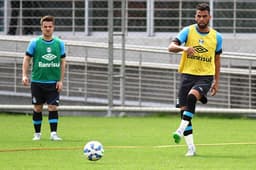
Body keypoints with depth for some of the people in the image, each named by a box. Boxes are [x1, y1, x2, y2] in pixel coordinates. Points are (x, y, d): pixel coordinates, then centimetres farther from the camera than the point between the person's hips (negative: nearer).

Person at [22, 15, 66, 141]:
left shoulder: (59, 43, 4)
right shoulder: (34, 43, -1)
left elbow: (62, 62, 8)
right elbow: (27, 59, 1)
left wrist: (61, 80, 1)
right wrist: (24, 75, -12)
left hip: (53, 83, 1)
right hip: (37, 82, -1)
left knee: (53, 107, -8)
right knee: (37, 108, 5)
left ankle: (53, 133, -5)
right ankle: (37, 133, 16)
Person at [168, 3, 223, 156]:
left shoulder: (217, 37, 6)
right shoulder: (188, 31, 0)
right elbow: (171, 47, -11)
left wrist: (217, 81, 17)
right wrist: (183, 48, -32)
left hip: (206, 76, -1)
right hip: (187, 74, 1)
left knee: (192, 96, -32)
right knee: (183, 109, -4)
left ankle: (181, 129, -34)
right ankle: (191, 147, 2)